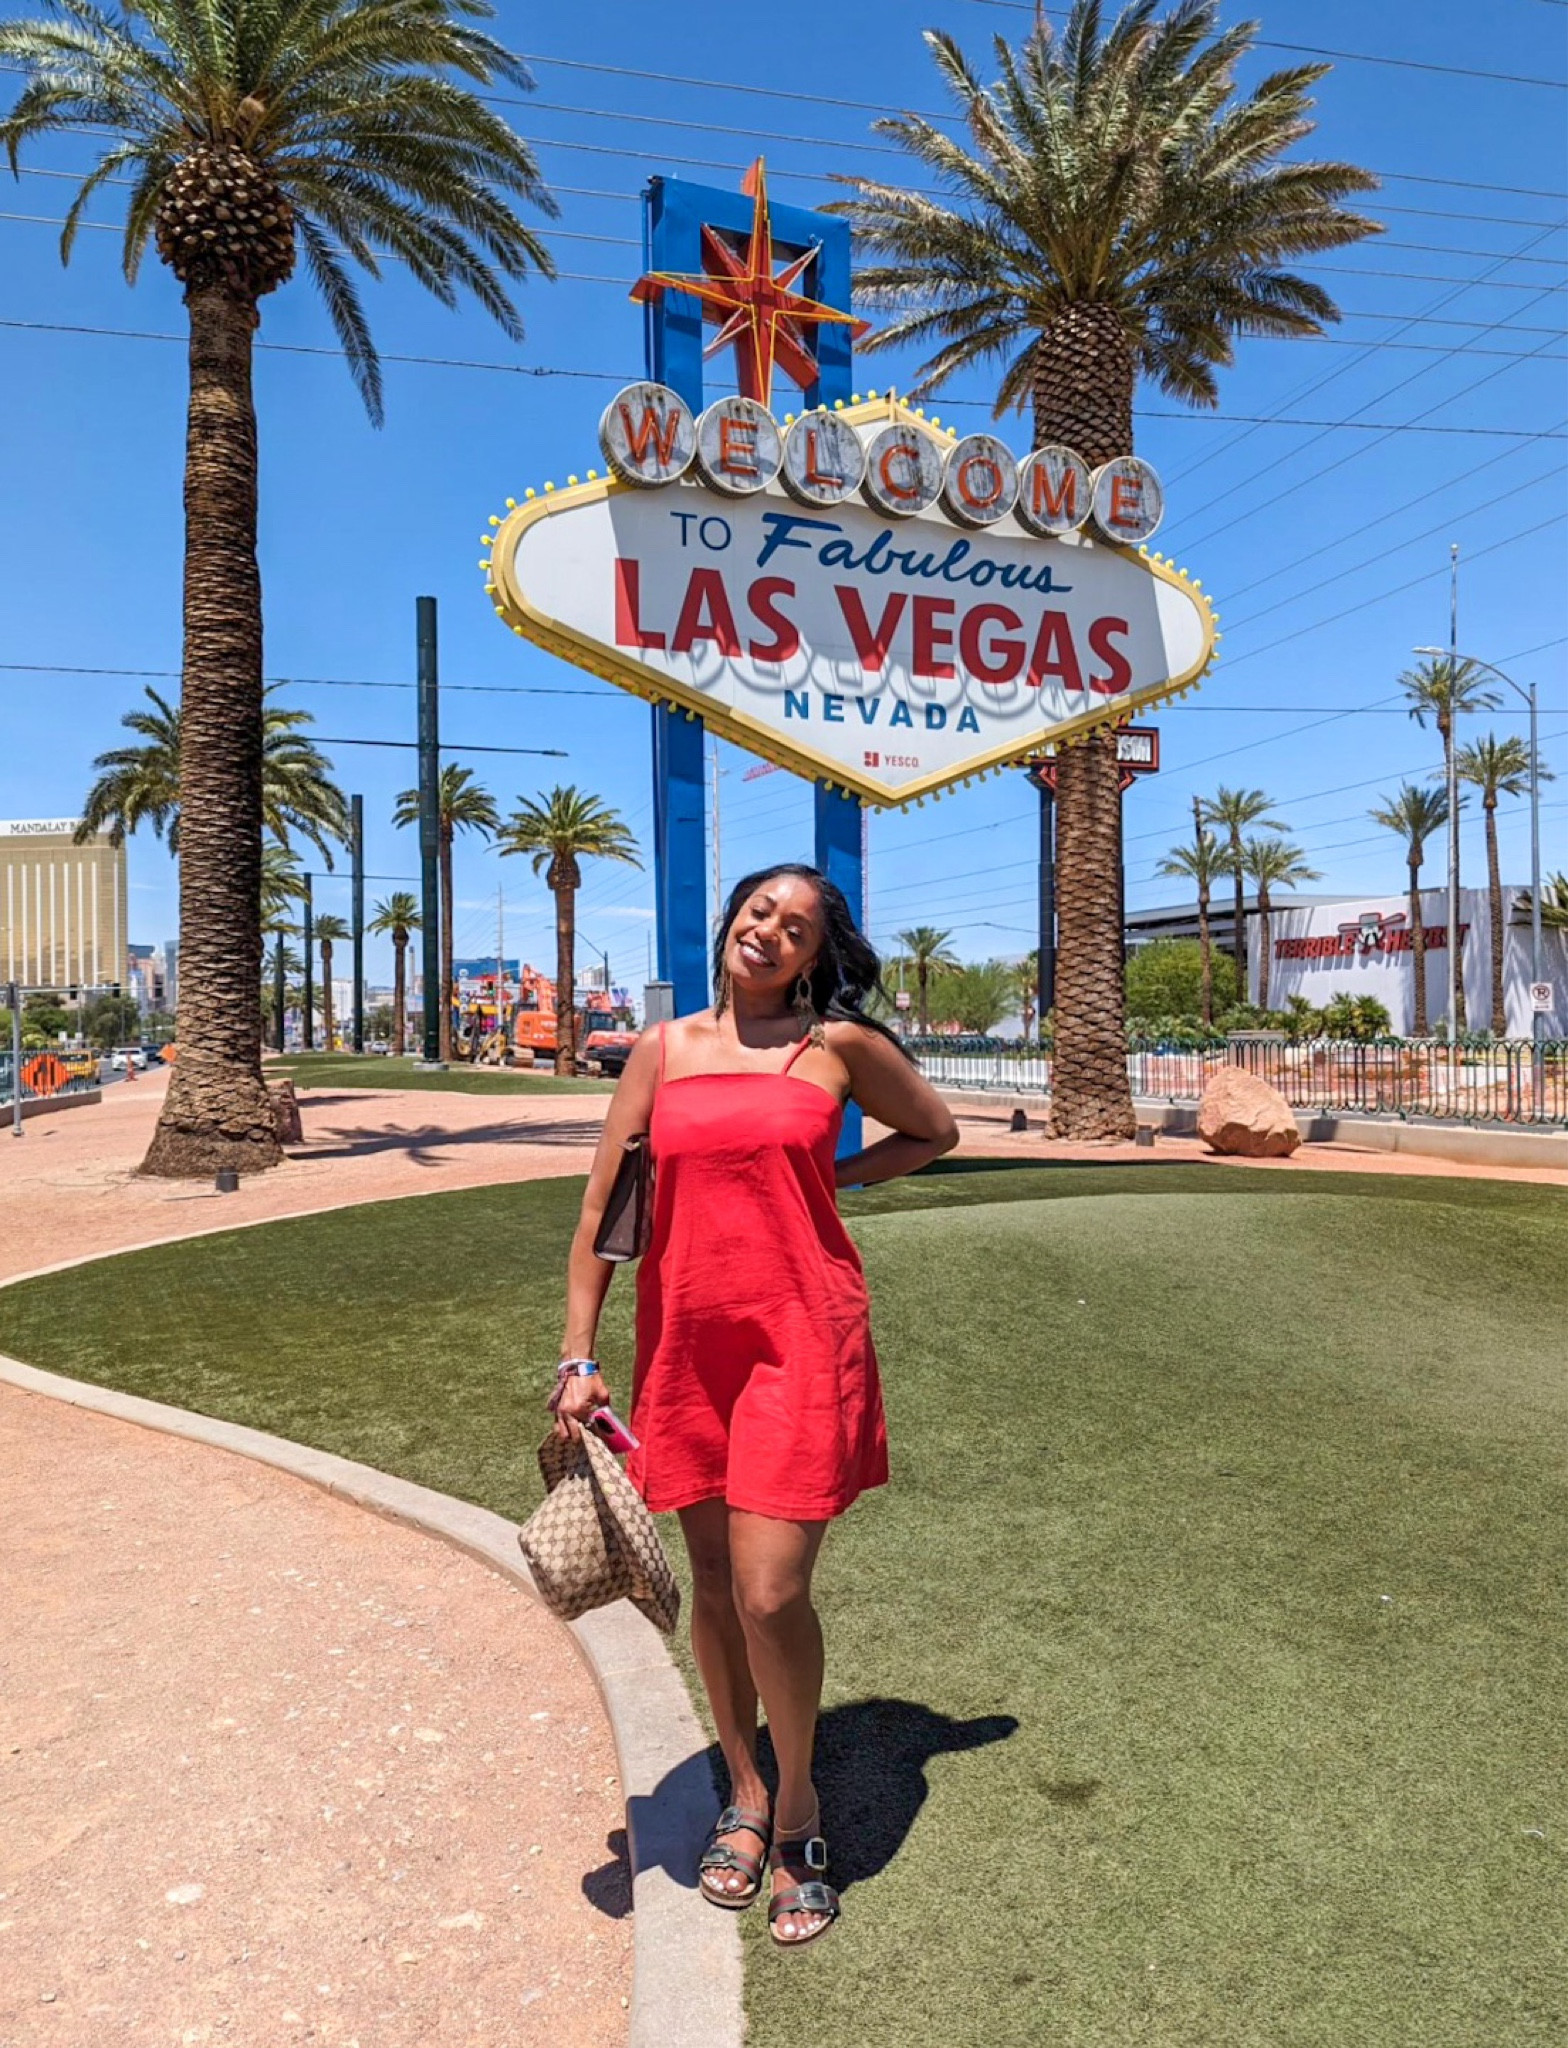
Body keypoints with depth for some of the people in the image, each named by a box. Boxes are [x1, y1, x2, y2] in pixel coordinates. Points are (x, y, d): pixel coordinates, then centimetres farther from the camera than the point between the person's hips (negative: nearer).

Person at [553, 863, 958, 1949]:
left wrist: (826, 1176, 5)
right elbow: (602, 1206, 6)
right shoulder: (663, 1050, 5)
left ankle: (798, 1801, 23)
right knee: (715, 1583, 14)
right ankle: (745, 1794, 37)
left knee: (771, 1592, -6)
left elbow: (936, 1132, 17)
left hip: (801, 1339, -3)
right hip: (685, 1339, 3)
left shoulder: (840, 1043, 1)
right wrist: (579, 1357, 2)